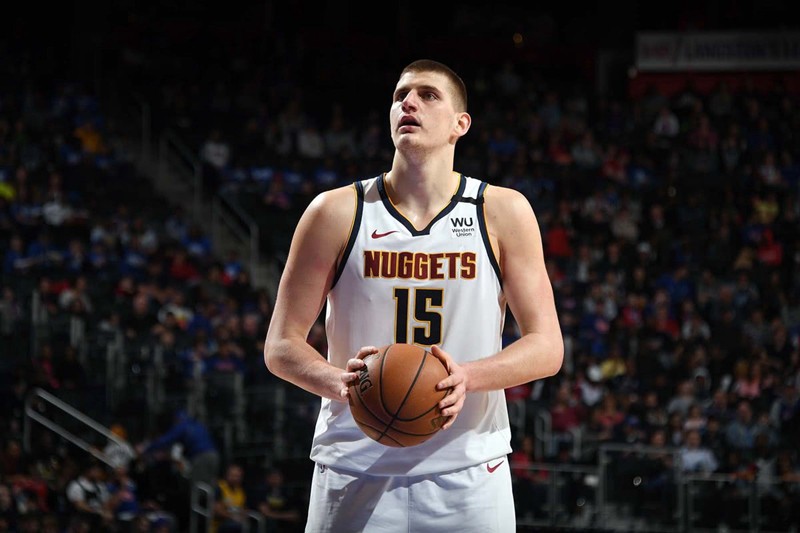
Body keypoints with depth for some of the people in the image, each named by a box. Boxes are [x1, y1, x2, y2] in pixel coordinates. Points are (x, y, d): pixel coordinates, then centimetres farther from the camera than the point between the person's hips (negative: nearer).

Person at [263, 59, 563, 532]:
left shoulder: (504, 213, 3)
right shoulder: (336, 213, 3)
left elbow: (547, 347, 0)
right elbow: (281, 345, 3)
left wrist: (469, 377, -19)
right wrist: (338, 382, -18)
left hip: (467, 475, 0)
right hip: (357, 474, 0)